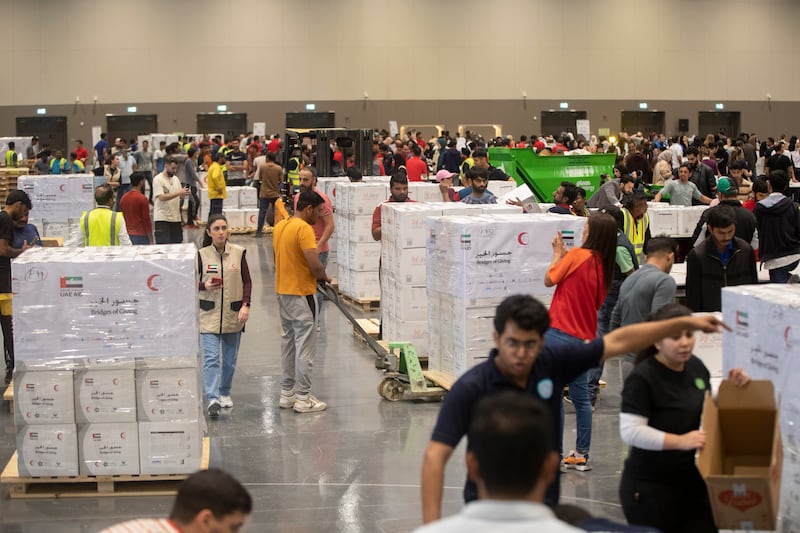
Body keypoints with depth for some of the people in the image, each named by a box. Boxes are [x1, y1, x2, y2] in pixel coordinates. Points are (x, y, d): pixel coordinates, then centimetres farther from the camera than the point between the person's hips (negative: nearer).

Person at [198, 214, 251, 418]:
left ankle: (225, 393, 32)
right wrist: (204, 286, -17)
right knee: (211, 357, -12)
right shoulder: (202, 255, -3)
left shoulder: (238, 253, -1)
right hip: (209, 314, -2)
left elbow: (247, 281, 3)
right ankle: (212, 399, -16)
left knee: (230, 359, 13)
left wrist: (246, 304, -9)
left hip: (233, 315, 2)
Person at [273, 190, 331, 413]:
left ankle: (286, 393, 21)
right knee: (305, 347, -2)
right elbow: (314, 263, -26)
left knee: (288, 344, 15)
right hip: (301, 294, -9)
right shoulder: (304, 228, -18)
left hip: (282, 292, 9)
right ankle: (303, 398, 2)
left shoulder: (280, 226, 9)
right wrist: (323, 277, -6)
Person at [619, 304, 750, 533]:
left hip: (691, 479, 7)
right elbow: (630, 431, -25)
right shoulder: (642, 378, -19)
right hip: (650, 488, -7)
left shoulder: (696, 367, 5)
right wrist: (680, 441, -31)